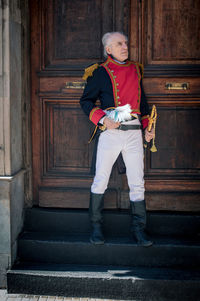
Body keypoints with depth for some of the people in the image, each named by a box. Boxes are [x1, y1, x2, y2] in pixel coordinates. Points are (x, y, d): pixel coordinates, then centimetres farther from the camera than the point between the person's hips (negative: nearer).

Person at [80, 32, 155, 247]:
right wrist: (103, 119, -13)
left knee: (137, 183, 3)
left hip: (134, 132, 4)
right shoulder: (101, 72, 1)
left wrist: (148, 127, 15)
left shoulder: (135, 69, 15)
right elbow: (86, 100, 2)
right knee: (100, 180, 1)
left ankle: (138, 229, 12)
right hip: (111, 132, -4)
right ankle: (96, 226, 16)